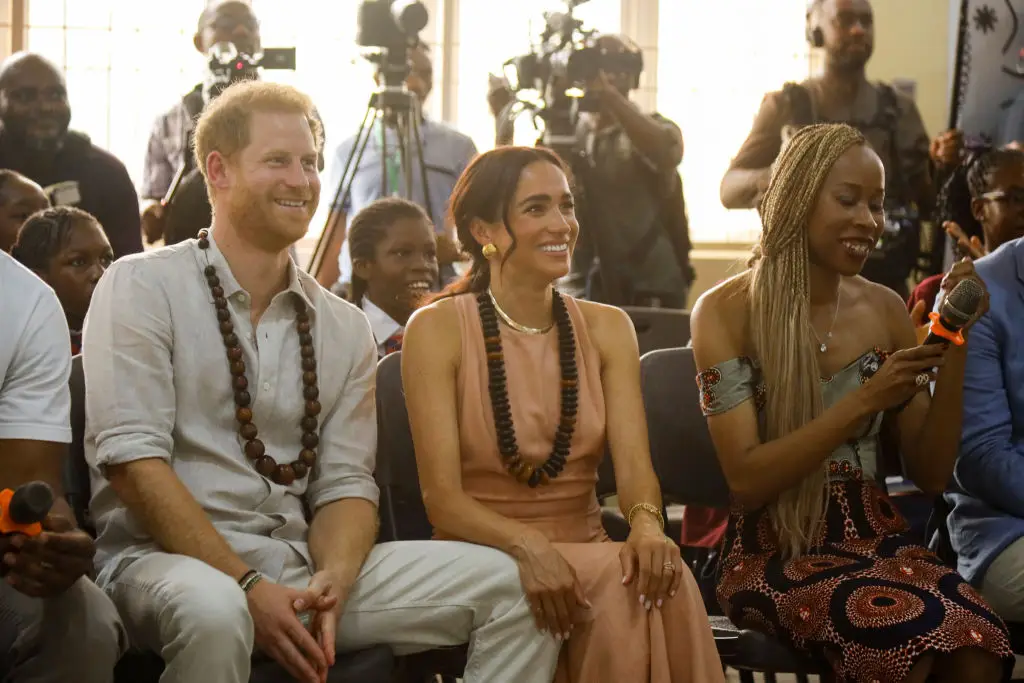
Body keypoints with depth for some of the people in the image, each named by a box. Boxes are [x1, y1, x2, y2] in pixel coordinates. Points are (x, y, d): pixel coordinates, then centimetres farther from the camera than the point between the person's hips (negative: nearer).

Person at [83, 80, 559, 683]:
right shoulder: (142, 288, 0)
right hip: (165, 559, -5)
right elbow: (132, 458, -11)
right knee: (213, 610, -41)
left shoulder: (346, 328, 15)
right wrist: (248, 588, -19)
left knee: (506, 584, -10)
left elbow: (346, 483, 9)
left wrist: (330, 581, -14)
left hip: (302, 564, 5)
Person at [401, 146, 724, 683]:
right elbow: (442, 497, -12)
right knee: (620, 578, -31)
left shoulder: (606, 328, 9)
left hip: (587, 553, 4)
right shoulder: (438, 330, -3)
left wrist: (647, 524, -28)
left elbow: (634, 463, -4)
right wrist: (526, 547, -30)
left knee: (657, 577, -30)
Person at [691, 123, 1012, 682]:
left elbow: (931, 476, 7)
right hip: (773, 551, -3)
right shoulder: (726, 313, -4)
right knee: (913, 633, -34)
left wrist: (954, 347, -4)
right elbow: (746, 482, -12)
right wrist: (865, 400, -20)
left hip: (875, 538, 4)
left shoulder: (886, 310, 8)